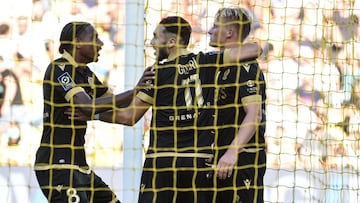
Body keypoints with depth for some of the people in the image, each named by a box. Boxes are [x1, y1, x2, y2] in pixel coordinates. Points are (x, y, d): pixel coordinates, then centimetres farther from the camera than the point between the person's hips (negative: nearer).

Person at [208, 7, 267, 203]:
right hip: (225, 159, 10)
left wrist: (232, 152, -32)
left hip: (244, 158, -10)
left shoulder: (246, 68, -12)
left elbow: (254, 115, -23)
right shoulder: (226, 67, 20)